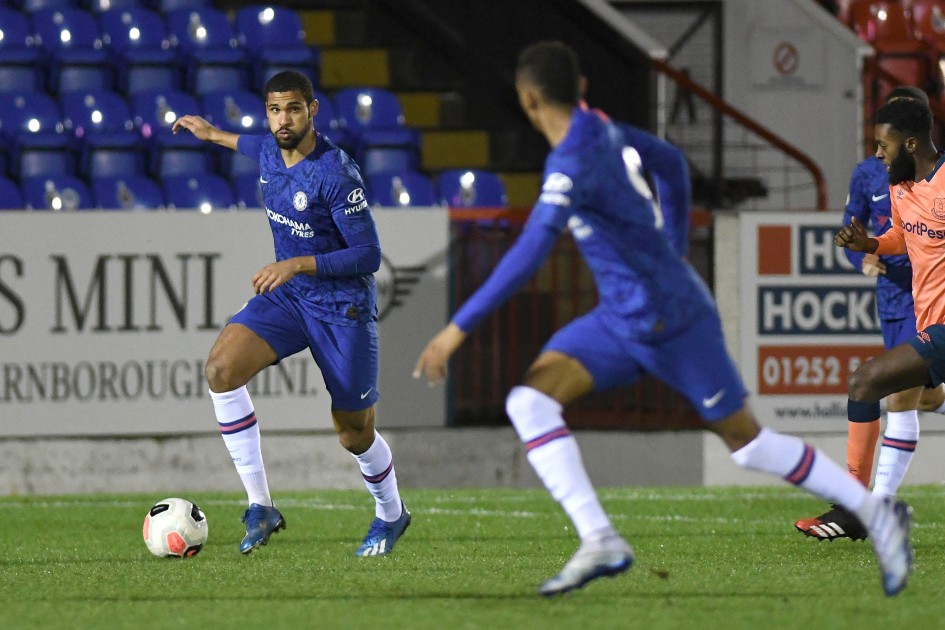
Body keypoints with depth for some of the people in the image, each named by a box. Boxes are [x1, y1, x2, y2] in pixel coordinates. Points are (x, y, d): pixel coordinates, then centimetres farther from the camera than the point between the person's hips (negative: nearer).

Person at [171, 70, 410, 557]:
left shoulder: (336, 174, -24)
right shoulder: (272, 153, -2)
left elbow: (368, 256, -23)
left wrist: (296, 265, -29)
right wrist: (215, 136, 35)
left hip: (343, 306, -6)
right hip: (288, 296, 6)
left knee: (354, 433, 6)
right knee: (221, 367, -22)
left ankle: (390, 515, 40)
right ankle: (260, 506, -16)